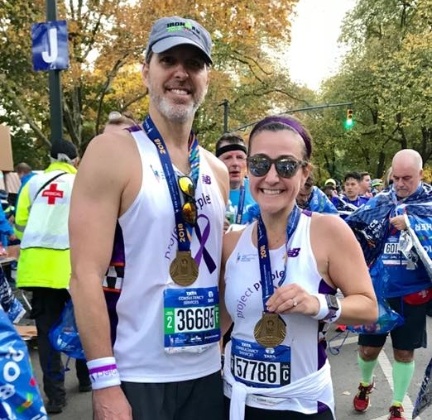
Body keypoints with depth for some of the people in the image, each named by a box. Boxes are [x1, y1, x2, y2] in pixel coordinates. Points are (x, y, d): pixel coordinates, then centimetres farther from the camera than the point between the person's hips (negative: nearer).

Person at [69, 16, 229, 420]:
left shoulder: (217, 170, 7)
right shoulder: (111, 151, -10)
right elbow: (85, 273, -15)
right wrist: (104, 383, -17)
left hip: (207, 373, 6)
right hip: (136, 379, -5)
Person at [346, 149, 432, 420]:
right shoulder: (379, 202, 3)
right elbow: (353, 232, 6)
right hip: (377, 290, 2)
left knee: (404, 352, 10)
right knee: (368, 347, 11)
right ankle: (365, 384, 42)